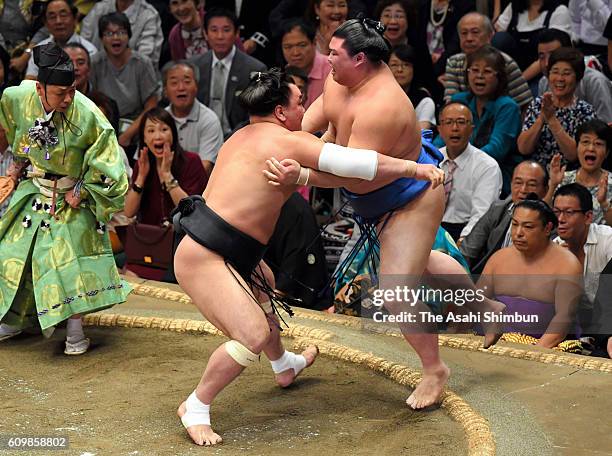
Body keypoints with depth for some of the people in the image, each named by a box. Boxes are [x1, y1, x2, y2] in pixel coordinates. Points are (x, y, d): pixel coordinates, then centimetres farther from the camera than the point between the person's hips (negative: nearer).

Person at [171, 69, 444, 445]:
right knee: (254, 335, -18)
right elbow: (352, 162, -20)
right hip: (204, 258, -11)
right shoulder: (288, 141, -13)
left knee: (263, 287, 33)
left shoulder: (248, 137, 16)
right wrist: (414, 168, -13)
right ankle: (195, 408, -2)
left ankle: (284, 366, 55)